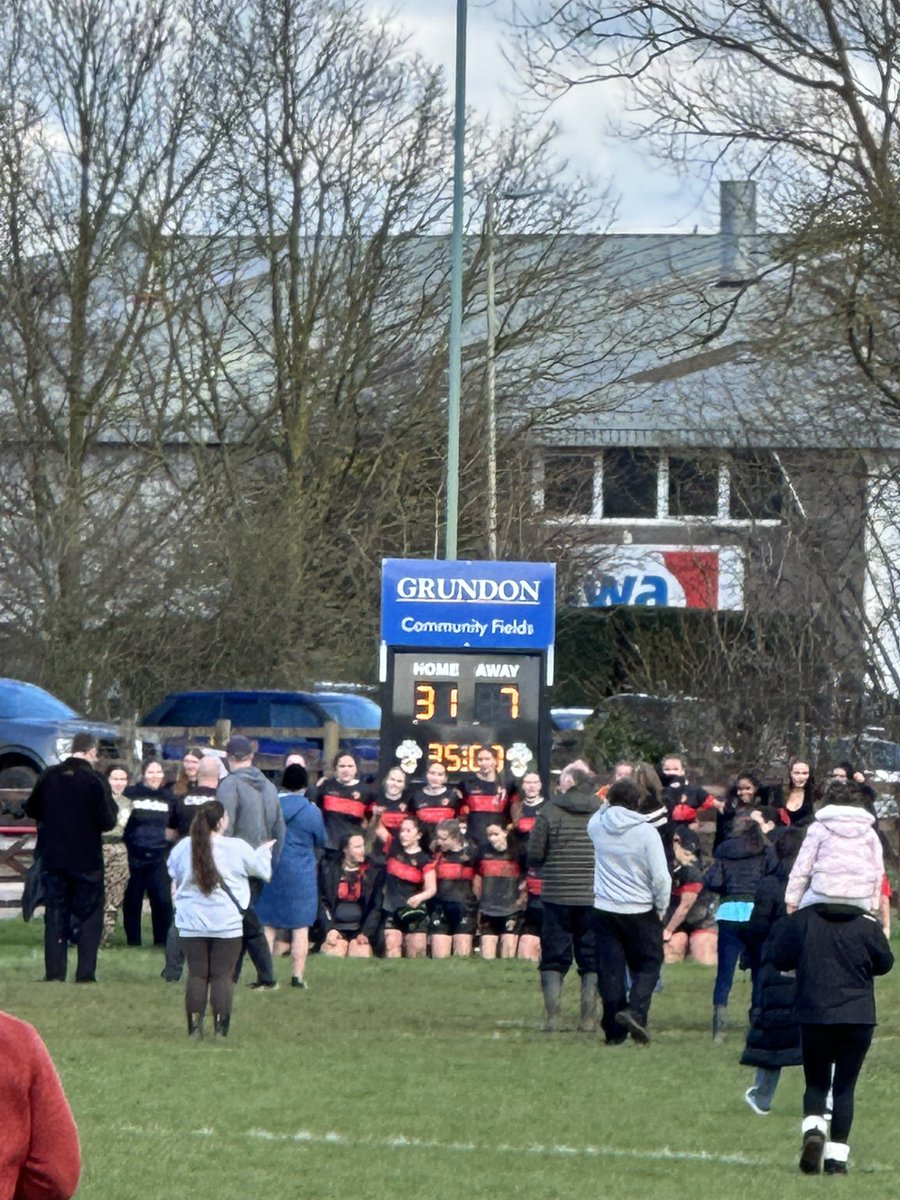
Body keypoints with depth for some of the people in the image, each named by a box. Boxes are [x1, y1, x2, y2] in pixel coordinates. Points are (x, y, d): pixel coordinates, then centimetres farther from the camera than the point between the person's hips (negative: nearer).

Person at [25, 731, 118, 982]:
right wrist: (113, 808, 6)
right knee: (88, 916, 5)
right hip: (87, 860, -3)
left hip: (53, 858, 3)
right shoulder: (95, 781, -14)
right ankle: (85, 974, -1)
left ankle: (54, 973, 7)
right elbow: (108, 820, -15)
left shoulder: (49, 776, -2)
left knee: (55, 915, 9)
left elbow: (31, 809, 9)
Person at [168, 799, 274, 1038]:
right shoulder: (237, 849, -8)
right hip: (227, 925, -2)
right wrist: (265, 850, 29)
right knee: (222, 976, 2)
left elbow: (174, 876, 17)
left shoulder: (182, 848, -1)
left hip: (192, 925, 2)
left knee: (197, 975, 7)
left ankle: (194, 1028, 3)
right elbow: (263, 870, 8)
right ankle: (220, 1029, -1)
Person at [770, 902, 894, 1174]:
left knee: (816, 1083, 13)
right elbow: (884, 963, 9)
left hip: (815, 1017, 0)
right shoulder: (867, 925, -3)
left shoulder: (801, 921, -4)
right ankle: (837, 1156, 0)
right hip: (858, 1018, 0)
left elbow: (780, 959, 3)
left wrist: (781, 929, 21)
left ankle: (813, 1129, -16)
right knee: (844, 1087, 7)